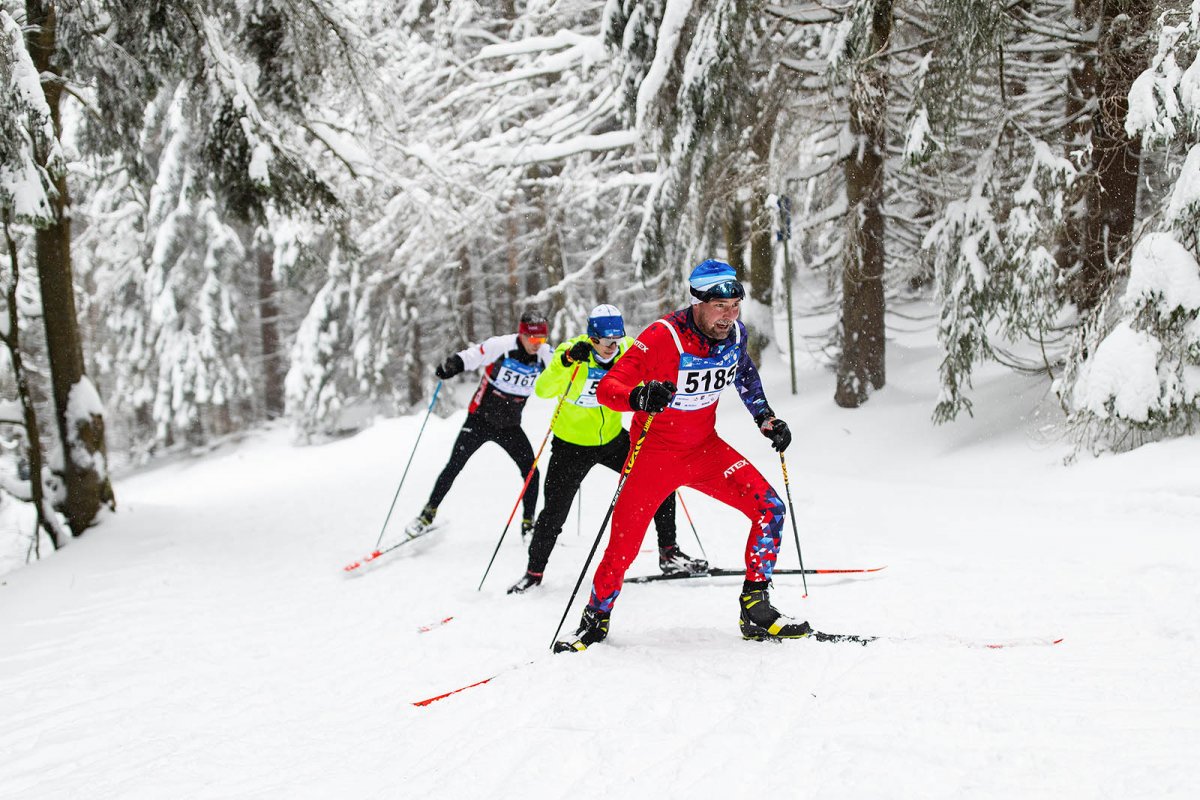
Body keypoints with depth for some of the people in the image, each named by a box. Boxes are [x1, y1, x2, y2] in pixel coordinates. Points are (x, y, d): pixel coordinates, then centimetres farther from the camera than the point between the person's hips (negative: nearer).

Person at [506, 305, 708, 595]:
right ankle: (534, 572, 22)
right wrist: (566, 361, -50)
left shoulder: (628, 351, -13)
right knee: (554, 513, 1)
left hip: (613, 439, 3)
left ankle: (669, 553, 8)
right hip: (572, 445, -3)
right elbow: (542, 389, -37)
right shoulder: (571, 351, -24)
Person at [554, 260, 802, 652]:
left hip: (705, 448, 5)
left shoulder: (734, 333, -6)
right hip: (655, 451, -4)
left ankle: (756, 612, -1)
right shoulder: (662, 337, -24)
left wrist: (766, 418, 12)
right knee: (623, 546, -4)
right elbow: (607, 388, -27)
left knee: (769, 509, -11)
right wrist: (639, 396, -48)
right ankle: (595, 621, 21)